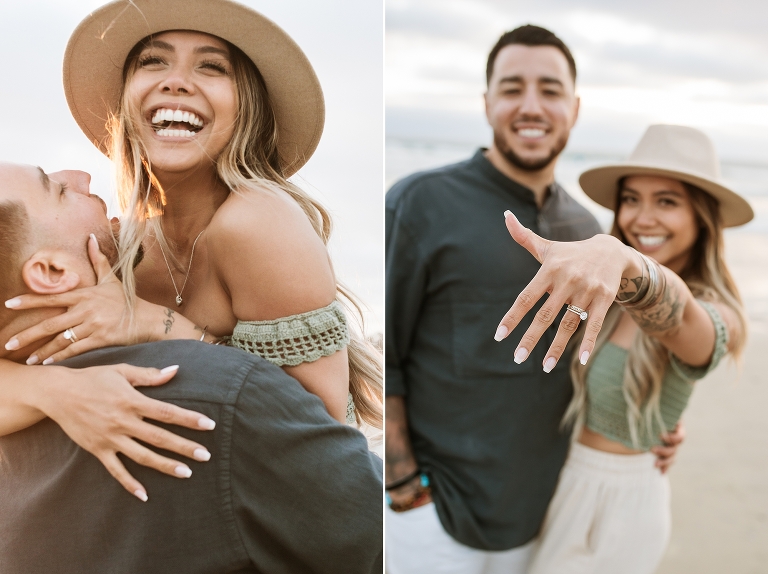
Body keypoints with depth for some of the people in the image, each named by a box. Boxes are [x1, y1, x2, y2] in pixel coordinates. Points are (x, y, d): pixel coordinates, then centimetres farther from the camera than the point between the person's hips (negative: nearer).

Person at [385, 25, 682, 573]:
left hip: (542, 508, 5)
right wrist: (407, 489, -14)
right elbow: (379, 362, -12)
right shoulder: (419, 205, -12)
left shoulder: (586, 229, 4)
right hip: (437, 514, -5)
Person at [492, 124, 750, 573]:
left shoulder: (710, 320, -22)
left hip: (618, 500, -6)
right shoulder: (616, 303, 1)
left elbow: (675, 315, -45)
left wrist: (619, 258, -64)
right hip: (570, 478, 7)